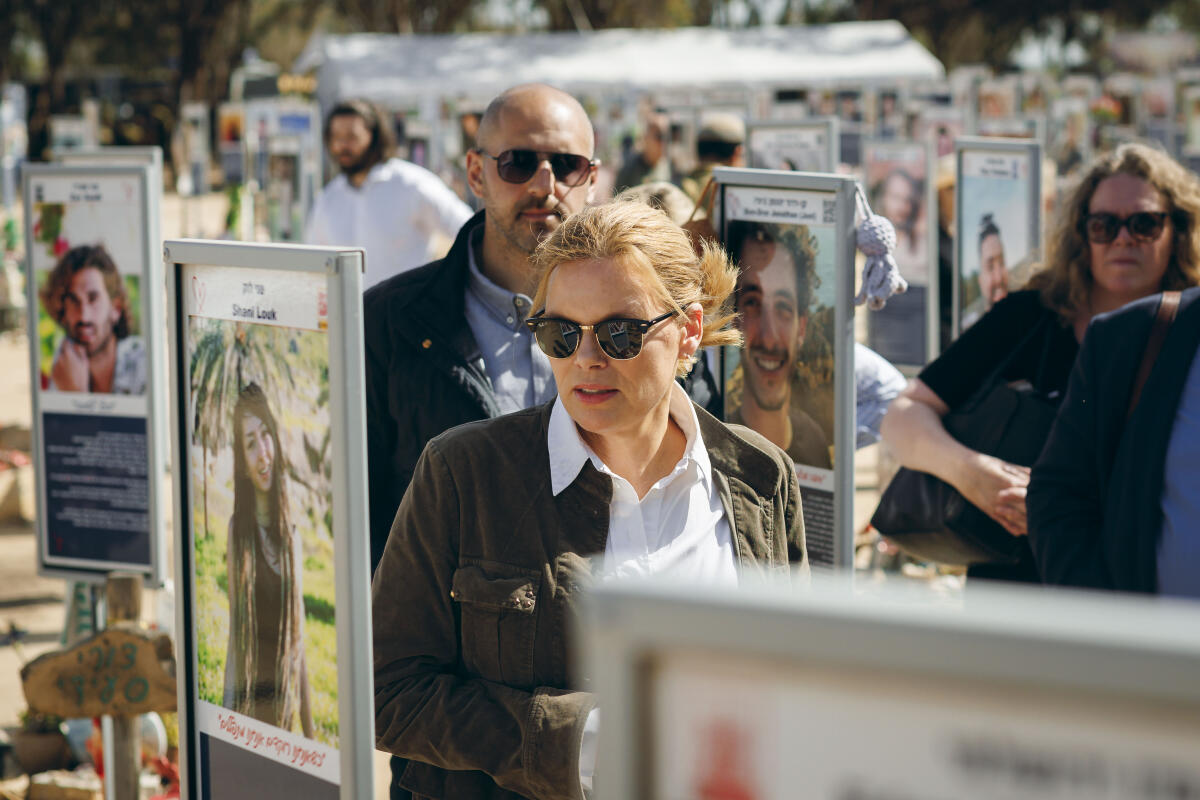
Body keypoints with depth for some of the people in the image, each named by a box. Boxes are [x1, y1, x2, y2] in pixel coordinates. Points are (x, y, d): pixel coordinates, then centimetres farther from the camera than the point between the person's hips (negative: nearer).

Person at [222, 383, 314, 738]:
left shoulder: (291, 536, 9)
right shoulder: (238, 530, -3)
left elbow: (299, 641, 12)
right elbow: (235, 632, -4)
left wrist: (309, 732, 12)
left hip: (285, 706, 4)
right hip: (249, 704, -4)